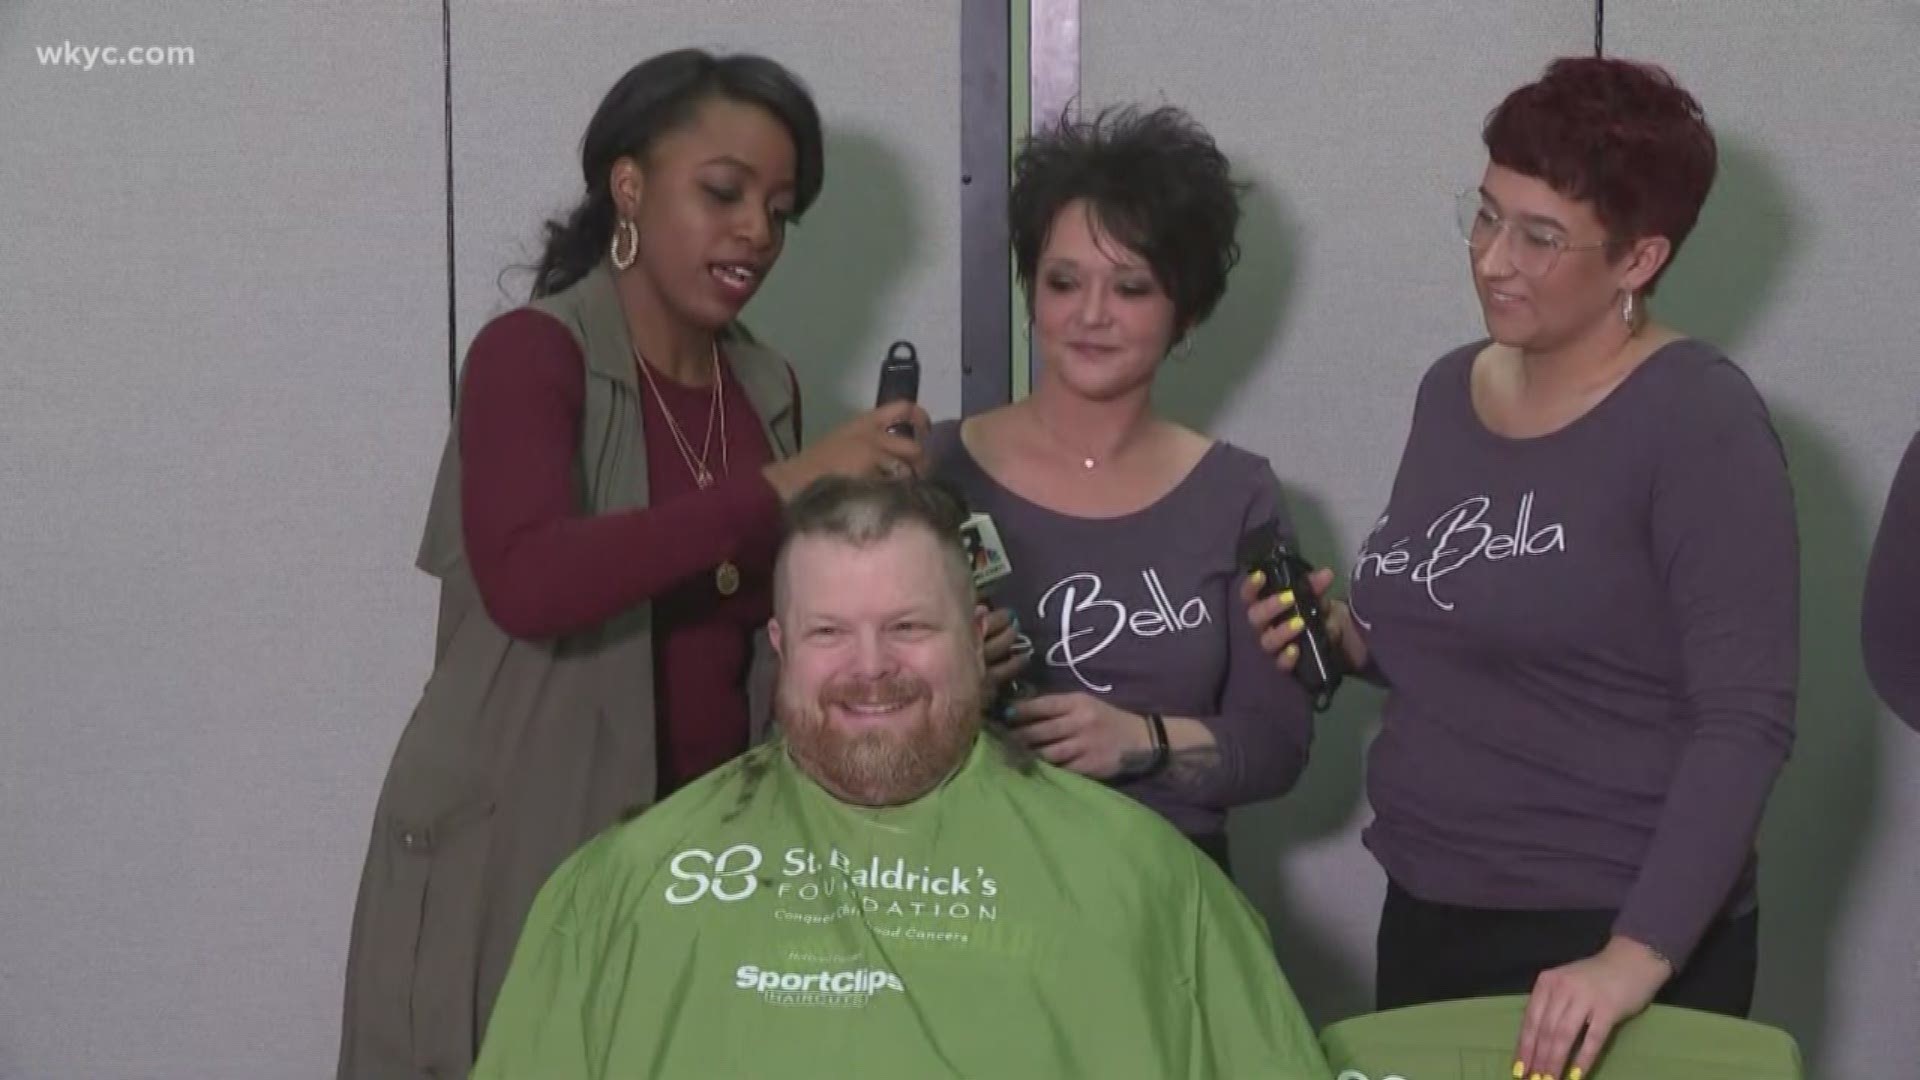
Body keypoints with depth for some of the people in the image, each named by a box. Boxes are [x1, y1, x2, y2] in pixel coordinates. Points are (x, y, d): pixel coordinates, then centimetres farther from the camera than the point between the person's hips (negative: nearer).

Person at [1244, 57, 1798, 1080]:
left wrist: (1639, 954, -25)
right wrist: (1354, 638, -1)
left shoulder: (1698, 420, -13)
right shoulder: (1450, 388, 7)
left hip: (1603, 936, -6)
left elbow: (1745, 718, -18)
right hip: (1425, 917, 7)